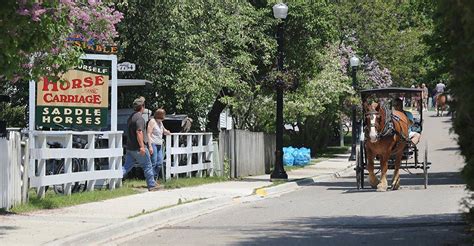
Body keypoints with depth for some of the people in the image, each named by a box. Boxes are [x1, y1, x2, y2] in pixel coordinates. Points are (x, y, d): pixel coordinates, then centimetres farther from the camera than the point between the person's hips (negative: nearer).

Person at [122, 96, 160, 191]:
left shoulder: (131, 117, 15)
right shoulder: (139, 118, -15)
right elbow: (139, 132, -25)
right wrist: (142, 146, -26)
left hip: (130, 148, 8)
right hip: (138, 148, -8)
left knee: (126, 166, 7)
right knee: (147, 166, 6)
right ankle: (151, 185, 14)